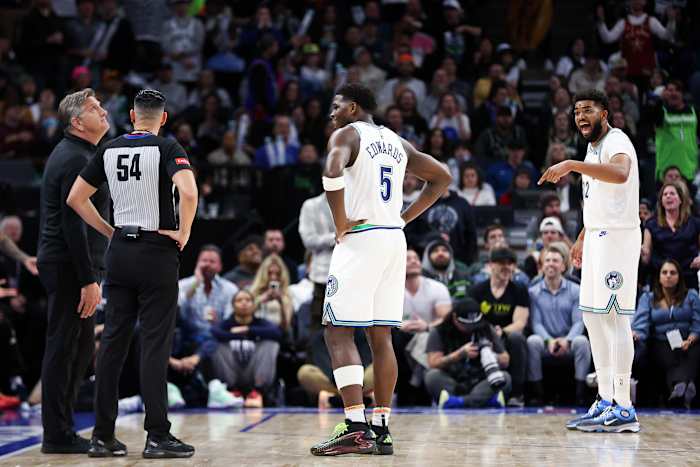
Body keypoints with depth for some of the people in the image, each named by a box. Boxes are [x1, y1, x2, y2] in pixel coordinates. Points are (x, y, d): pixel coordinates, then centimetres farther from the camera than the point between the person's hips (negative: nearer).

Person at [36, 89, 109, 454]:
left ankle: (61, 429, 21)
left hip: (66, 264, 10)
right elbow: (74, 225, -21)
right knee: (64, 349, -5)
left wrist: (90, 275, 22)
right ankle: (57, 436, 0)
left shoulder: (73, 154, 18)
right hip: (70, 266, -10)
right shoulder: (75, 159, -15)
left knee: (80, 347, 15)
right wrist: (88, 280, -23)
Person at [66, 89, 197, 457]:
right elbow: (189, 192, -25)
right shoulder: (167, 148, -7)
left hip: (120, 251, 5)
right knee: (155, 344, -3)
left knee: (113, 341, 8)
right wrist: (183, 234, -11)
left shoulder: (109, 150, 7)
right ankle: (157, 436, -2)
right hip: (157, 251, -5)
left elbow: (75, 199, 9)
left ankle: (102, 435, 11)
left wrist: (110, 232, 14)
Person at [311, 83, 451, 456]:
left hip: (360, 239, -7)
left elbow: (333, 171, -25)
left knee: (338, 332, -5)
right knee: (381, 336, 9)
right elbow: (442, 178, 24)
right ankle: (381, 430, 9)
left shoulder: (347, 134, -3)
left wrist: (340, 223, -15)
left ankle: (356, 429, -14)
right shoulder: (397, 142, 19)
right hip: (394, 241, 7)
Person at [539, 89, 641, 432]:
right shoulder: (593, 148, 18)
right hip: (598, 237, 10)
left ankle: (624, 410, -9)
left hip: (617, 236, -10)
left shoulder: (616, 141, -12)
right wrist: (582, 238, 29)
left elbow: (620, 174, -36)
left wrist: (572, 166, -40)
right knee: (592, 315, 11)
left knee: (614, 317, -11)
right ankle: (606, 401, 16)